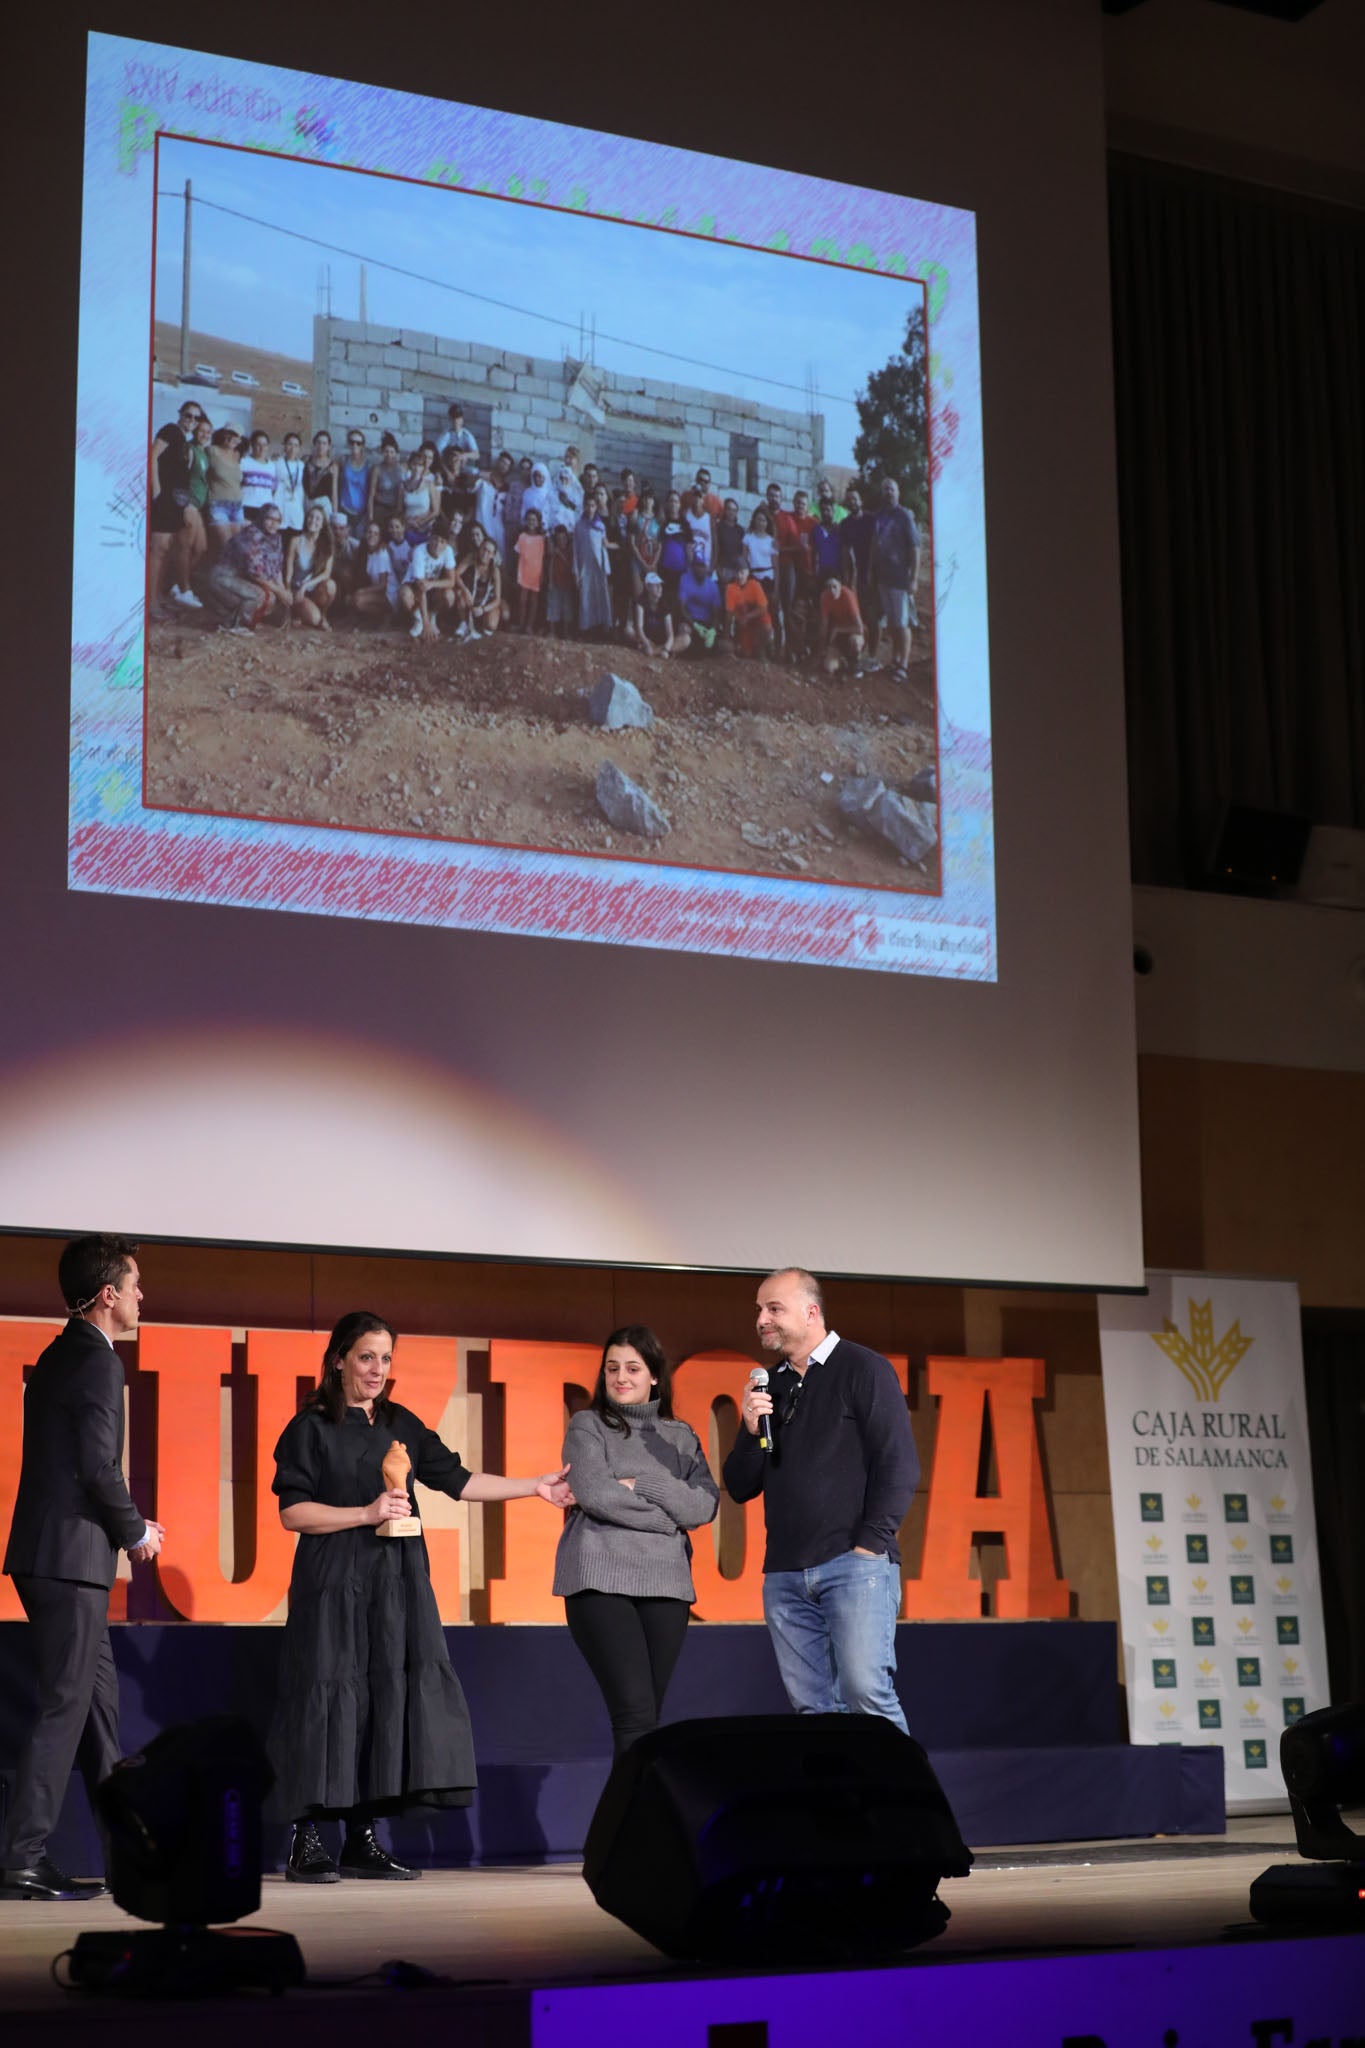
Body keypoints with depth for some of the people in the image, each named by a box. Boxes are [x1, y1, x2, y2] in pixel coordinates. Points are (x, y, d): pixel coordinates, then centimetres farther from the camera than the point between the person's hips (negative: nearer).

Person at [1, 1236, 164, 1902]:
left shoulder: (60, 1356, 17)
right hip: (69, 1558, -10)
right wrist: (136, 1533, -4)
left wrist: (127, 1526, 16)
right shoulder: (97, 1361, -13)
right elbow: (100, 1469, -19)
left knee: (99, 1697, 15)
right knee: (63, 1705, -7)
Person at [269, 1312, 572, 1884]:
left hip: (396, 1583, 5)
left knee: (389, 1696, 0)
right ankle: (306, 1843, 0)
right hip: (334, 1584, -5)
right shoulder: (311, 1428, -1)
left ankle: (361, 1841, 7)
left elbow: (455, 1480, 15)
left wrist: (534, 1487, 11)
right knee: (334, 1698, -7)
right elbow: (293, 1511, -7)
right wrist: (367, 1513, -14)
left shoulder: (401, 1424, 14)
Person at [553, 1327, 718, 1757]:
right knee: (635, 1711, -15)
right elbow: (594, 1492, -9)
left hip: (665, 1581, 4)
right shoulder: (588, 1426, 8)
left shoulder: (680, 1436, 17)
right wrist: (667, 1516, -3)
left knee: (647, 1717, 2)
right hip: (601, 1580, -4)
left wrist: (641, 1486, -8)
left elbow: (706, 1506, 2)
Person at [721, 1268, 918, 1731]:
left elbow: (898, 1465, -6)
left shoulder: (863, 1369, 1)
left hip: (854, 1564, -6)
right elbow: (740, 1488, 17)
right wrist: (750, 1430, -1)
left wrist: (870, 1544, -12)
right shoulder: (769, 1386, 18)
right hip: (785, 1573, 6)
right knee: (812, 1706, 3)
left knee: (866, 1690, -16)